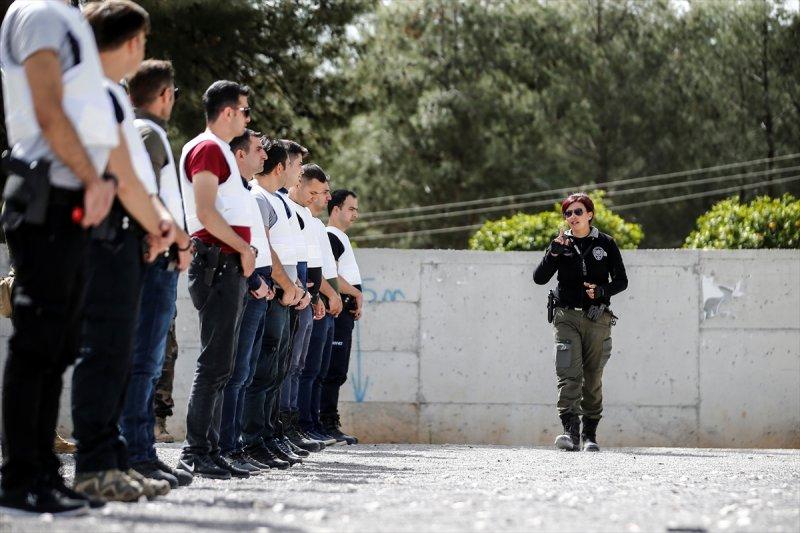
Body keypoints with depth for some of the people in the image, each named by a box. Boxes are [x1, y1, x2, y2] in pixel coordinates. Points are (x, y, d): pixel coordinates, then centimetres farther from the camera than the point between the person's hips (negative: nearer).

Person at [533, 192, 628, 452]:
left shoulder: (605, 243, 5)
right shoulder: (561, 244, 7)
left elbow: (621, 281, 6)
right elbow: (539, 278, -1)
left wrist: (602, 290, -13)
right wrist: (554, 253, -15)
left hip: (597, 318, 0)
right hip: (567, 316, 0)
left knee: (593, 379, 4)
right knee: (569, 375, -14)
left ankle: (590, 434, 12)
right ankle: (570, 431, -23)